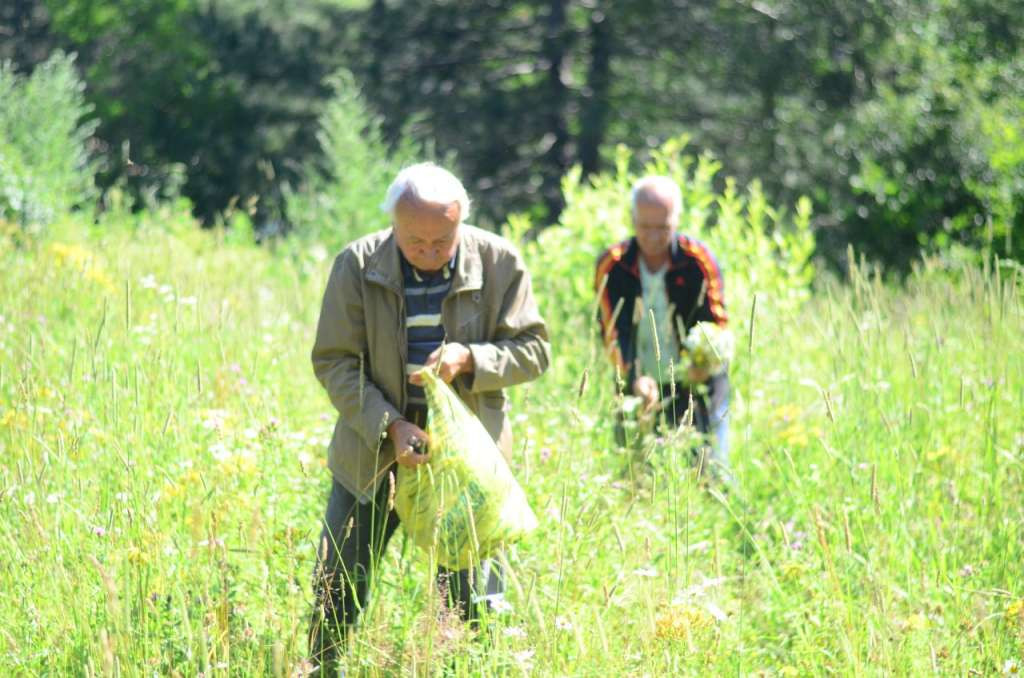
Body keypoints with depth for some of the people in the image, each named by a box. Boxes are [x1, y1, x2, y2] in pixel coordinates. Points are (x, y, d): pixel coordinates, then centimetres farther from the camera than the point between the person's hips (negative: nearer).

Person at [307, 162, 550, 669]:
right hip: (373, 451, 1)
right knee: (335, 593, 7)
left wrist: (470, 359, -23)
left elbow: (533, 350, -3)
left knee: (474, 599, 0)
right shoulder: (358, 265, -10)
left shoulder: (498, 262, -8)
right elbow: (333, 361, -7)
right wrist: (389, 426, -21)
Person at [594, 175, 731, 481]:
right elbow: (613, 332, -11)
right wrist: (635, 378, -29)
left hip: (695, 384, -2)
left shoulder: (699, 260, -9)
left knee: (710, 472, -8)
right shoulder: (612, 266, -6)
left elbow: (716, 323, -11)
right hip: (637, 386, 2)